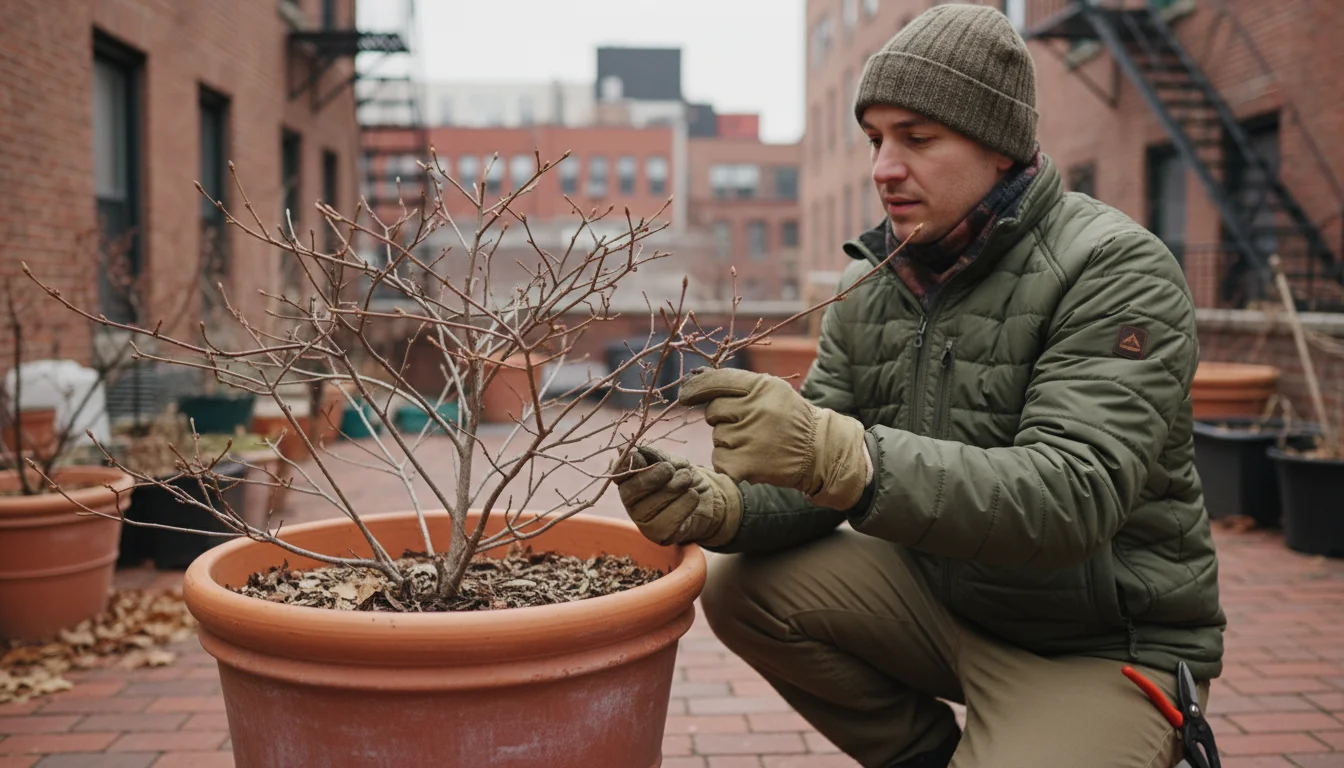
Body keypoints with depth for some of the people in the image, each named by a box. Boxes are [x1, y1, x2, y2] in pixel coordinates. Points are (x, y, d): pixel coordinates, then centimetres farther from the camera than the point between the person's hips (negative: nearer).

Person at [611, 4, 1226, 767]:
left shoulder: (1115, 272, -19)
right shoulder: (872, 281, 1)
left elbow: (1071, 496, -33)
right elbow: (815, 472, -1)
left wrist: (842, 456, -45)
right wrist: (719, 505, -24)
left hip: (1105, 640, -6)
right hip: (940, 593, 7)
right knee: (744, 588, -7)